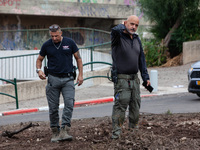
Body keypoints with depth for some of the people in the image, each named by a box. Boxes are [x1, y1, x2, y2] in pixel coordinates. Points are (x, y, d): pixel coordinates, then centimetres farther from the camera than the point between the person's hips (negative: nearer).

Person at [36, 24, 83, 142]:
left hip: (68, 79, -1)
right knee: (53, 107, 2)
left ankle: (64, 131, -17)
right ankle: (55, 132, 11)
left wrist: (80, 74, 1)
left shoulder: (69, 43, 1)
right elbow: (40, 59, 16)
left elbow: (78, 58, 9)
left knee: (69, 104, -15)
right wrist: (39, 70, -5)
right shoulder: (47, 45, 3)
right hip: (53, 78, 1)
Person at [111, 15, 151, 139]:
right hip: (121, 79, -7)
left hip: (134, 79, 7)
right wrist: (122, 27, -14)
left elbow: (141, 58, 17)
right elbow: (115, 30, -34)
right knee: (120, 105, -12)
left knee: (136, 105, 11)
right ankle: (116, 131, -10)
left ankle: (134, 128, 23)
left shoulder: (136, 39, 14)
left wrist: (145, 77, 12)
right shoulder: (118, 37, -7)